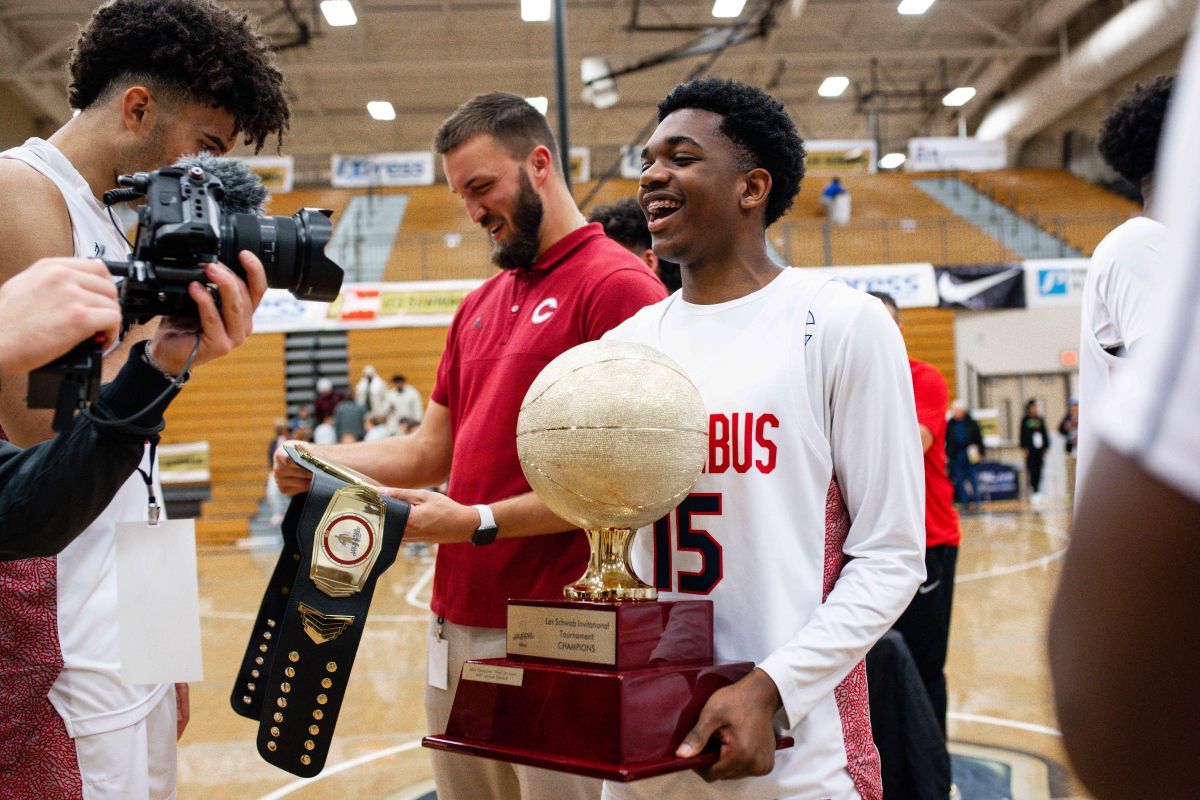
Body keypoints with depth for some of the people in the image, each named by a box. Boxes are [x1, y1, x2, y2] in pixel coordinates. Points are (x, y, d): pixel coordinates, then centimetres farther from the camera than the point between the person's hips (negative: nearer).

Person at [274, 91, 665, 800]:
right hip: (455, 622, 8)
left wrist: (479, 522, -16)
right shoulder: (479, 306, 17)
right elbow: (432, 450, 18)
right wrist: (321, 464, 3)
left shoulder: (618, 284, -10)